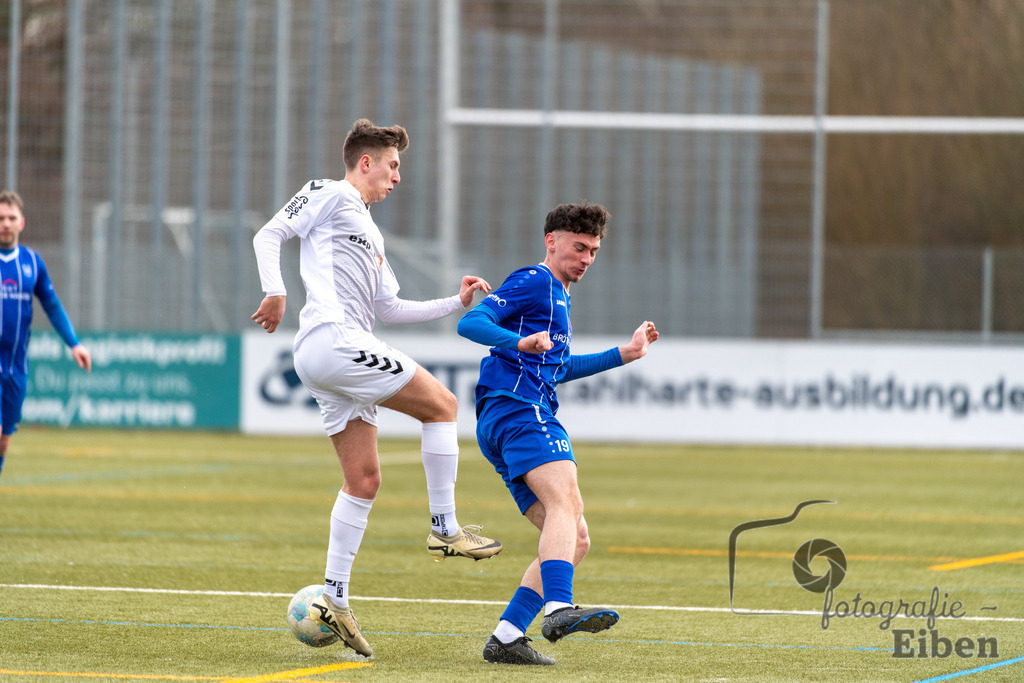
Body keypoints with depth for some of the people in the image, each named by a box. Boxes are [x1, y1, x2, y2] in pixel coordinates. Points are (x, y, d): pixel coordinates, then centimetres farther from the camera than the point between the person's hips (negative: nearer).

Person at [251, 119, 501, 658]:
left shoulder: (370, 232, 29)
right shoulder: (330, 196, 3)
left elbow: (389, 308, 30)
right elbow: (268, 236, -6)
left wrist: (456, 303, 24)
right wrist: (275, 292, -21)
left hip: (333, 359, 10)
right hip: (332, 340, -10)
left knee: (363, 479, 6)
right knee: (441, 404, -6)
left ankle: (334, 600, 4)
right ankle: (444, 529, -3)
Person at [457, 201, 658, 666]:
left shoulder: (557, 296, 31)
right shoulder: (535, 282, 1)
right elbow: (471, 323, -13)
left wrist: (626, 353, 44)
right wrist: (520, 342, -30)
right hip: (516, 407, -10)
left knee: (574, 539, 5)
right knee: (565, 501, -31)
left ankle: (505, 638, -2)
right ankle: (559, 609, -52)